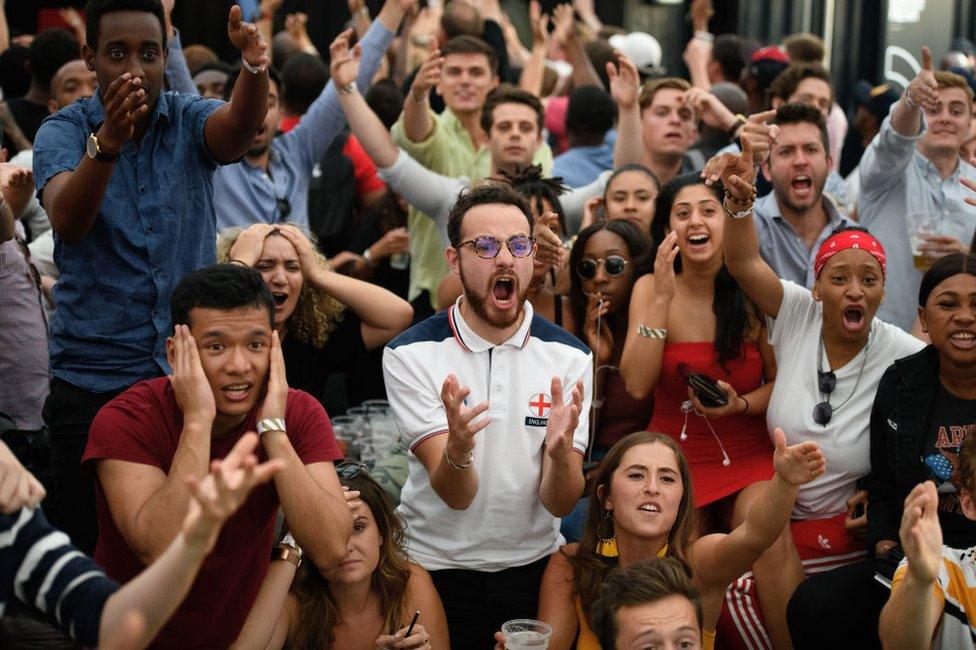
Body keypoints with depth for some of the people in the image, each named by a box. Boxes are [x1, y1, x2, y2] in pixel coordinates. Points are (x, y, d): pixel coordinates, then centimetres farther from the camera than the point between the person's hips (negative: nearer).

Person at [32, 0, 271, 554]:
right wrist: (105, 145, -43)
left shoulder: (190, 120, 1)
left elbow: (240, 126, -23)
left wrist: (256, 70, -46)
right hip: (92, 379, -1)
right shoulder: (63, 131, -3)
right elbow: (67, 221, -23)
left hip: (194, 371, 1)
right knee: (94, 547, 5)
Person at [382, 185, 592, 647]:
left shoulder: (570, 357, -9)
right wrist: (457, 447, -40)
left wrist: (561, 450, -33)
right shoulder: (411, 353, -13)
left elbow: (560, 504, -12)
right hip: (436, 568, -1)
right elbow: (455, 496, -19)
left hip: (532, 566, 2)